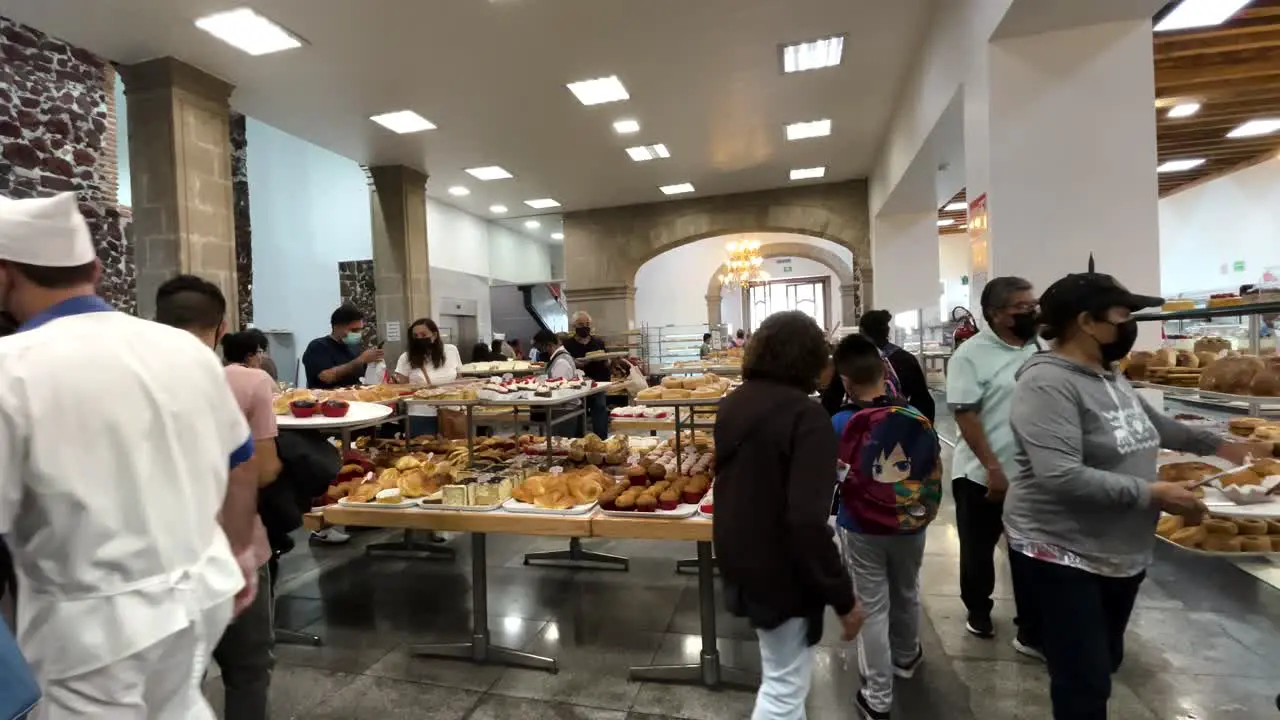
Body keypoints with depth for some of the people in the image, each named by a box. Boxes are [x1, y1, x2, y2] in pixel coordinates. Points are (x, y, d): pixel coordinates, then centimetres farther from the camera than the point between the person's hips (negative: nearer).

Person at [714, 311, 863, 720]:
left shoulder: (732, 404, 2)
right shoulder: (805, 415, -23)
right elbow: (808, 521, -29)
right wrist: (843, 597, -19)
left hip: (738, 557, 8)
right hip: (780, 569, -8)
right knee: (784, 686, 9)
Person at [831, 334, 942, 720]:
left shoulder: (840, 424, -19)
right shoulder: (916, 418, -11)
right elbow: (934, 474, -3)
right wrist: (923, 513, 11)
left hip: (861, 529, -3)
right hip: (910, 526, 3)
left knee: (872, 608, 9)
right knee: (907, 594, 26)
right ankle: (906, 658, 51)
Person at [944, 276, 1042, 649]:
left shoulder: (1040, 349, 4)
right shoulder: (970, 354, -13)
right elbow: (966, 415, -16)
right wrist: (993, 468, -17)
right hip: (982, 475, -4)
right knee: (978, 550, 14)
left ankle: (1032, 632, 30)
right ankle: (978, 612, 36)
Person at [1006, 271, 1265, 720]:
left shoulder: (1110, 377, 7)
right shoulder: (1047, 383, -22)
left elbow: (1152, 425, 28)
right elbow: (1060, 476, -30)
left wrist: (1218, 446, 28)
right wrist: (1150, 494, -24)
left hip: (1121, 555, 10)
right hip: (1061, 557, -9)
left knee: (1104, 667, 22)